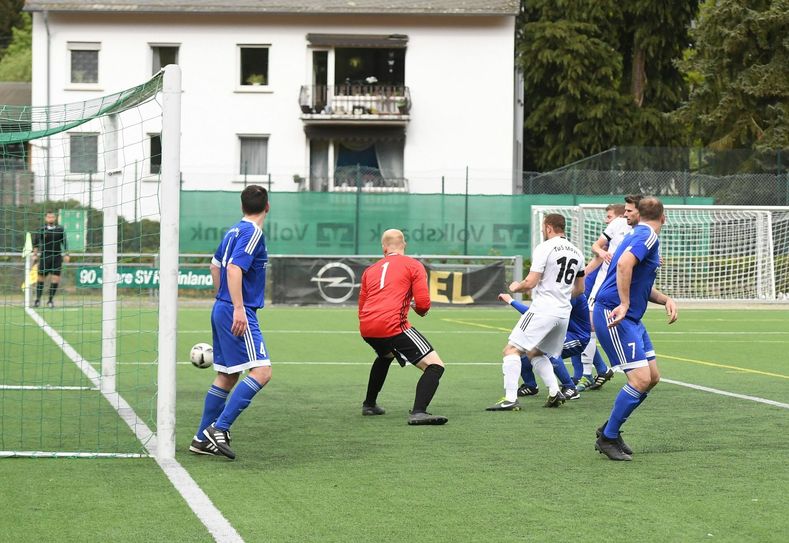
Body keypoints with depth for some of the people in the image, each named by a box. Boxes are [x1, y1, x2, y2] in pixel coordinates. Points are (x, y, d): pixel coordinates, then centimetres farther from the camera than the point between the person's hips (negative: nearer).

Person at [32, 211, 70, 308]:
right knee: (41, 278, 2)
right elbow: (36, 243, 1)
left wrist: (66, 255, 7)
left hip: (57, 257, 1)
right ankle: (38, 299, 14)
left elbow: (64, 243, 11)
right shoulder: (42, 230, 1)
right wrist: (35, 254, -7)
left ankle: (50, 300, 6)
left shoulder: (60, 229, 5)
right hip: (45, 257, -1)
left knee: (55, 279, -5)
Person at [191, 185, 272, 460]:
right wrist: (239, 308, -27)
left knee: (227, 376, 13)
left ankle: (202, 439, 16)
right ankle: (219, 429, -19)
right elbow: (234, 269, -23)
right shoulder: (253, 233, -12)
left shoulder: (234, 231, 15)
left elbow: (215, 265, 26)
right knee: (261, 371, -14)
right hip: (238, 313, -10)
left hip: (222, 309, 10)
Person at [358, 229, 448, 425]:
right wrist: (420, 310, 20)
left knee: (385, 355, 40)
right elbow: (423, 304, -3)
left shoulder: (370, 270, 24)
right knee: (435, 365, -7)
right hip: (392, 326, -7)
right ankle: (418, 412, -29)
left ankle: (369, 404, 43)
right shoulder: (413, 265, 8)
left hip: (365, 328, 7)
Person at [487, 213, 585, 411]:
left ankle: (510, 398, -18)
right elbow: (579, 289, 22)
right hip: (564, 312, 8)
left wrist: (516, 287, 6)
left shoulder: (544, 248, -9)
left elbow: (530, 282, -14)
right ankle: (555, 392, 10)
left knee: (512, 349, -7)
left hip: (542, 309, -8)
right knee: (535, 353, 24)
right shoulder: (576, 252, 14)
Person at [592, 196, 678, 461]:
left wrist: (666, 300, 10)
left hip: (631, 319, 10)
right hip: (614, 316, -10)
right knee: (641, 379, -14)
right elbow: (624, 264, -30)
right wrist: (625, 305, -30)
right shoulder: (647, 236, -11)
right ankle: (607, 438, -1)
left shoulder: (642, 236, 20)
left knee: (652, 377, 10)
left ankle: (610, 430, 21)